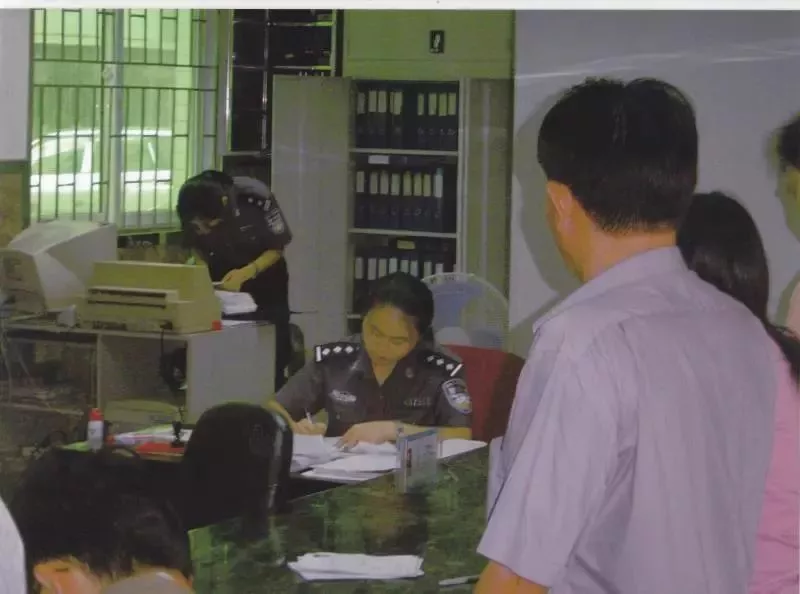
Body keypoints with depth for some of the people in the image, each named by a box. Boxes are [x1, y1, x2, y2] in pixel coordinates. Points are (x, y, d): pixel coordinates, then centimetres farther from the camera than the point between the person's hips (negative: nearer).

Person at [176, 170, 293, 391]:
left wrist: (246, 273, -33)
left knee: (272, 350, -6)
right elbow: (197, 247, -4)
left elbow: (277, 248, -19)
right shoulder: (192, 209, -22)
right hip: (222, 278, 2)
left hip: (265, 277, -2)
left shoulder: (256, 198, -31)